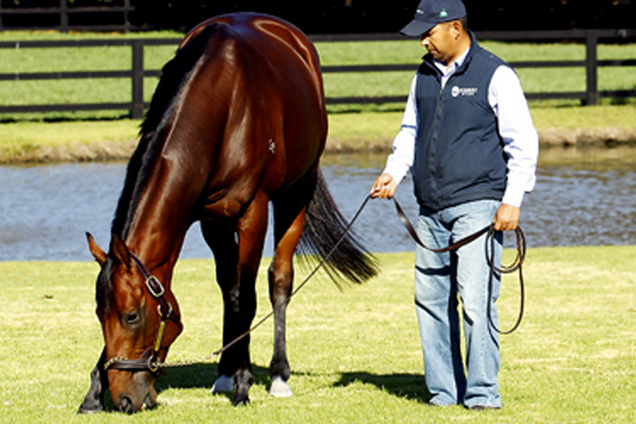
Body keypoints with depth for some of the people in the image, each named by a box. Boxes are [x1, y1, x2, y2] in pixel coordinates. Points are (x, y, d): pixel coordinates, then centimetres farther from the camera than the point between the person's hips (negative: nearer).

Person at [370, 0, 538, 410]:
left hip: (476, 206, -7)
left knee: (476, 300, -12)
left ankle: (483, 393, -6)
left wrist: (512, 200, -10)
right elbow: (411, 131, 25)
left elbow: (523, 141, -4)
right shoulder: (425, 76, 13)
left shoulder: (495, 76, -5)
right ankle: (444, 391, 14)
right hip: (431, 210, 7)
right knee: (431, 302, 6)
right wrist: (393, 173, 8)